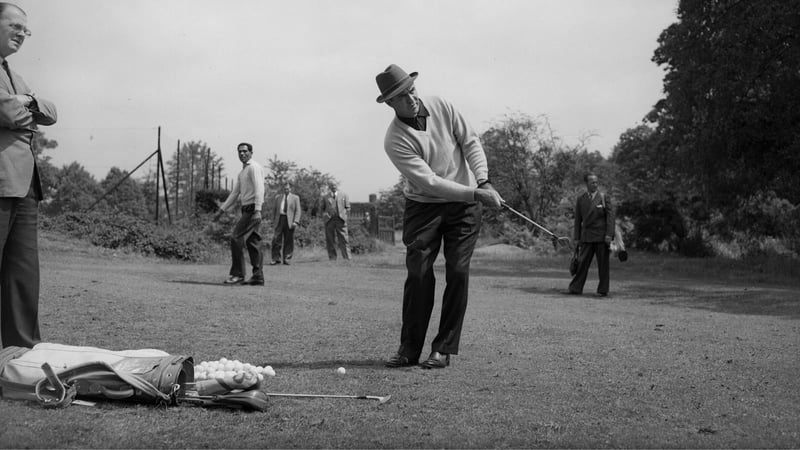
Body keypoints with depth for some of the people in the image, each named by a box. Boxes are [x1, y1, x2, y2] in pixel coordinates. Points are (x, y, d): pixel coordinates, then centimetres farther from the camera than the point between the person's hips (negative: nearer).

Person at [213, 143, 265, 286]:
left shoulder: (254, 168, -7)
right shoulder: (242, 172, 22)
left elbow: (259, 189, -18)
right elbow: (235, 194, 25)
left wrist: (257, 210, -29)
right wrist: (221, 211, 22)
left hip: (252, 209, -9)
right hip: (247, 210, 9)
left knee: (236, 239, -12)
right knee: (253, 242, 6)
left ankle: (238, 274, -10)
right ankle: (258, 277, 6)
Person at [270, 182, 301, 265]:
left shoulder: (295, 198, 7)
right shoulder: (278, 197, 15)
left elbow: (298, 211, 2)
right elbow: (274, 209, 18)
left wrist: (296, 221, -10)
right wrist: (274, 219, 7)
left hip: (289, 221, -1)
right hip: (280, 219, 1)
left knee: (288, 241, 0)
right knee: (276, 239, -7)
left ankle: (286, 258, 7)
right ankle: (276, 259, -3)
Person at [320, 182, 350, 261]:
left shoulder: (343, 195, 16)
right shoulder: (325, 197, 16)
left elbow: (347, 207, 14)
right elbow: (322, 208, 16)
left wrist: (344, 214, 0)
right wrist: (324, 214, -3)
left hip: (340, 219, 0)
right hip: (329, 220, 1)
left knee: (344, 239, -4)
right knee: (330, 240, 0)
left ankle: (347, 257, -3)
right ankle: (332, 257, 5)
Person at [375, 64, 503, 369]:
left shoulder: (441, 107, -6)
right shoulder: (395, 141, -18)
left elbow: (470, 141, -1)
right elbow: (429, 182, -23)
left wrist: (483, 182, -15)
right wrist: (476, 194, -26)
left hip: (463, 206, 2)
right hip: (423, 207, -2)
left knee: (458, 273, -6)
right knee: (419, 273, -9)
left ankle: (444, 349, 1)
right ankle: (410, 348, 4)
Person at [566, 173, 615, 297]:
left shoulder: (604, 198, 1)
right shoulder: (580, 199, 9)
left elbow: (610, 217, -4)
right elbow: (578, 219, 11)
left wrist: (609, 235, -13)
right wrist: (577, 237, 8)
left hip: (601, 236, -2)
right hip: (586, 236, 2)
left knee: (603, 264, 2)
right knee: (582, 262, 0)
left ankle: (603, 290, 8)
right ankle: (576, 288, 4)